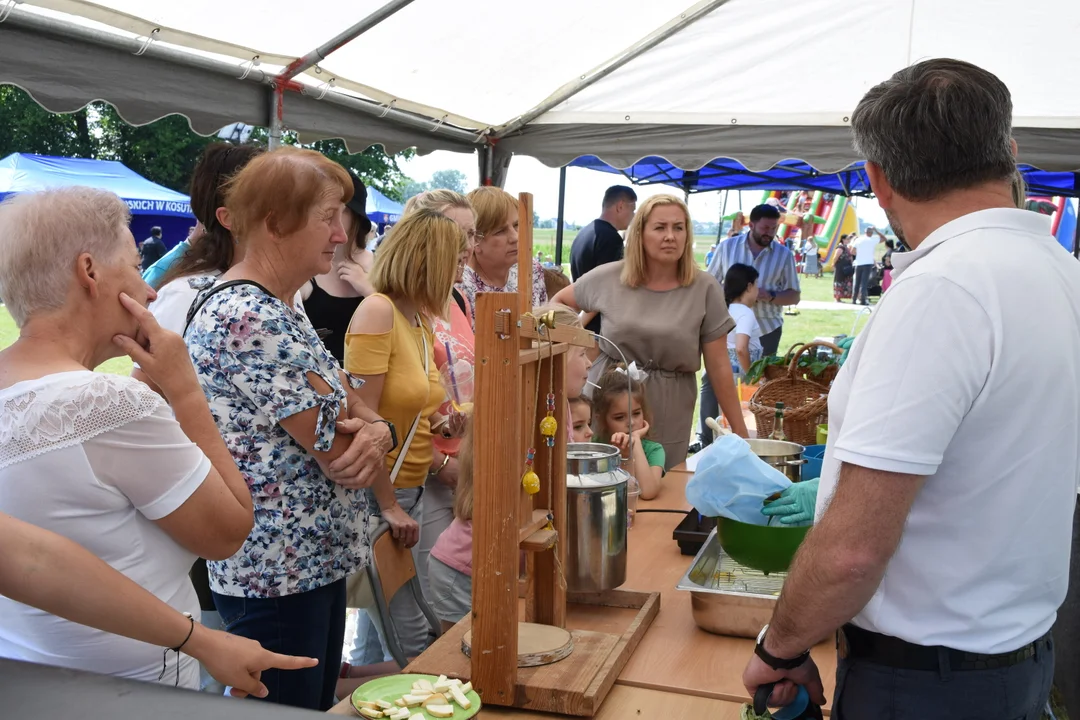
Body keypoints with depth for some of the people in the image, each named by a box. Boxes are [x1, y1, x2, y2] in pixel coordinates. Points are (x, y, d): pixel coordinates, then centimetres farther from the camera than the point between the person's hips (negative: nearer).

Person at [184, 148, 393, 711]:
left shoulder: (278, 310, 9)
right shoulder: (250, 320, -23)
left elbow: (353, 409, 10)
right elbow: (343, 455, -23)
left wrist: (374, 431, -14)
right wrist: (370, 436, 0)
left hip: (316, 561, 10)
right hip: (278, 576, -9)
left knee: (318, 707, 22)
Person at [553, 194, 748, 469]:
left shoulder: (704, 288, -4)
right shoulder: (609, 278, -2)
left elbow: (719, 367, -2)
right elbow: (558, 303, 16)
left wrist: (739, 430, -1)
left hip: (668, 418, -1)